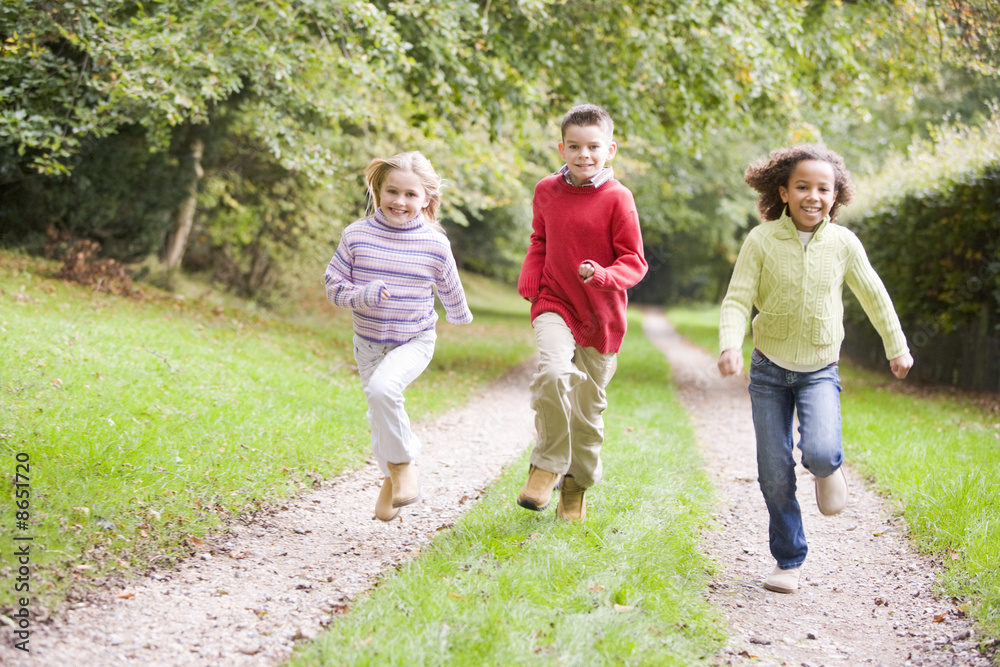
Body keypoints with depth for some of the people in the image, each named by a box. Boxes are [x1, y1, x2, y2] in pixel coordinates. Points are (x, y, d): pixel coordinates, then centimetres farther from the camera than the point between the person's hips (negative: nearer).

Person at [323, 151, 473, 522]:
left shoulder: (434, 244, -10)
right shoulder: (357, 236, -8)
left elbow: (449, 288, 7)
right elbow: (334, 285, -4)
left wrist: (459, 316, 24)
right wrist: (365, 295, -22)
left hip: (414, 341, -3)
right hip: (368, 341, 3)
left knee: (382, 388, -29)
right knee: (379, 414, 11)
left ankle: (403, 465, -9)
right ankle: (391, 477, 37)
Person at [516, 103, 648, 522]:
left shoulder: (617, 198, -9)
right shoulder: (546, 191, 3)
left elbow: (634, 262, -8)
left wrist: (602, 275, -28)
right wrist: (529, 284, 4)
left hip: (601, 314, -1)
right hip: (554, 304, 1)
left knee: (589, 405, 9)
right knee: (554, 372, -28)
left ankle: (577, 487, 30)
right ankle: (546, 466, -11)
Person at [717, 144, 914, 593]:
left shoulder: (843, 243, -6)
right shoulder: (761, 240, -10)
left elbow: (873, 296, 8)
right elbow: (737, 300, -11)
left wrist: (896, 347, 17)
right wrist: (730, 345, -29)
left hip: (819, 371, 0)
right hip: (769, 370, 0)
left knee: (820, 452, -24)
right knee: (775, 472, 1)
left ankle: (826, 470, 14)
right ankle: (789, 562, 17)